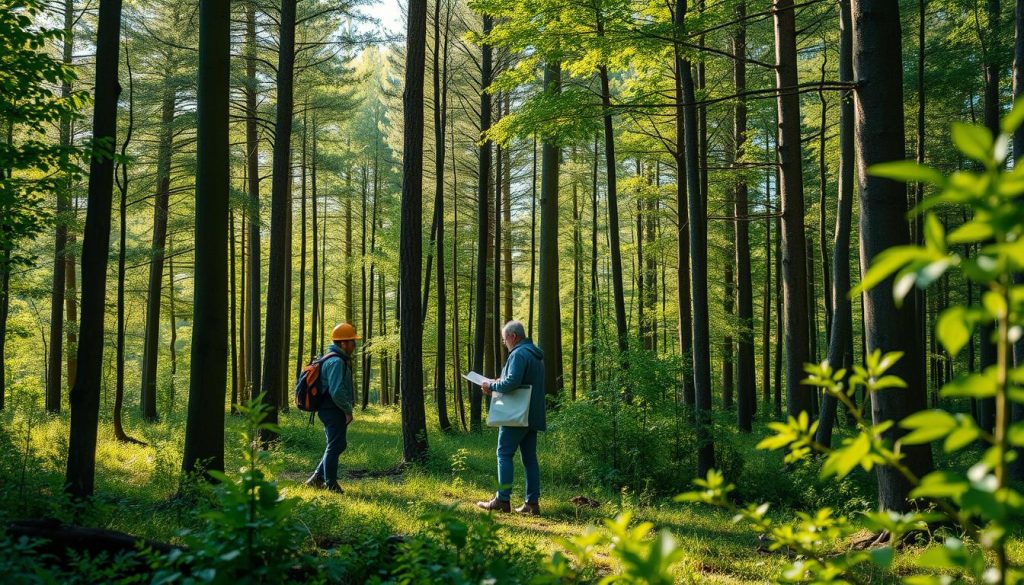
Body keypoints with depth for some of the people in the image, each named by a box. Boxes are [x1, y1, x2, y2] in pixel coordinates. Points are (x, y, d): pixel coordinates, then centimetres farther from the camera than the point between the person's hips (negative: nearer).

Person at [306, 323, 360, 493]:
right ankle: (331, 485, 6)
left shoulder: (340, 360, 16)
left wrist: (346, 409, 19)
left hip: (334, 410, 11)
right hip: (333, 410, -11)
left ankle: (317, 478, 20)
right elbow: (336, 391, -26)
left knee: (339, 444, 17)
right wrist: (348, 410, -16)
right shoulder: (336, 362, -18)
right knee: (335, 446, -2)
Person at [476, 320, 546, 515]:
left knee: (504, 454, -3)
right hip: (532, 416, 9)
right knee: (530, 457, 8)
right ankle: (532, 502, 7)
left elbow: (512, 382, -25)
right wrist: (498, 383, 15)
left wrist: (492, 386, -9)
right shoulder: (536, 355, 18)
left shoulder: (519, 354, -14)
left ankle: (503, 499, -5)